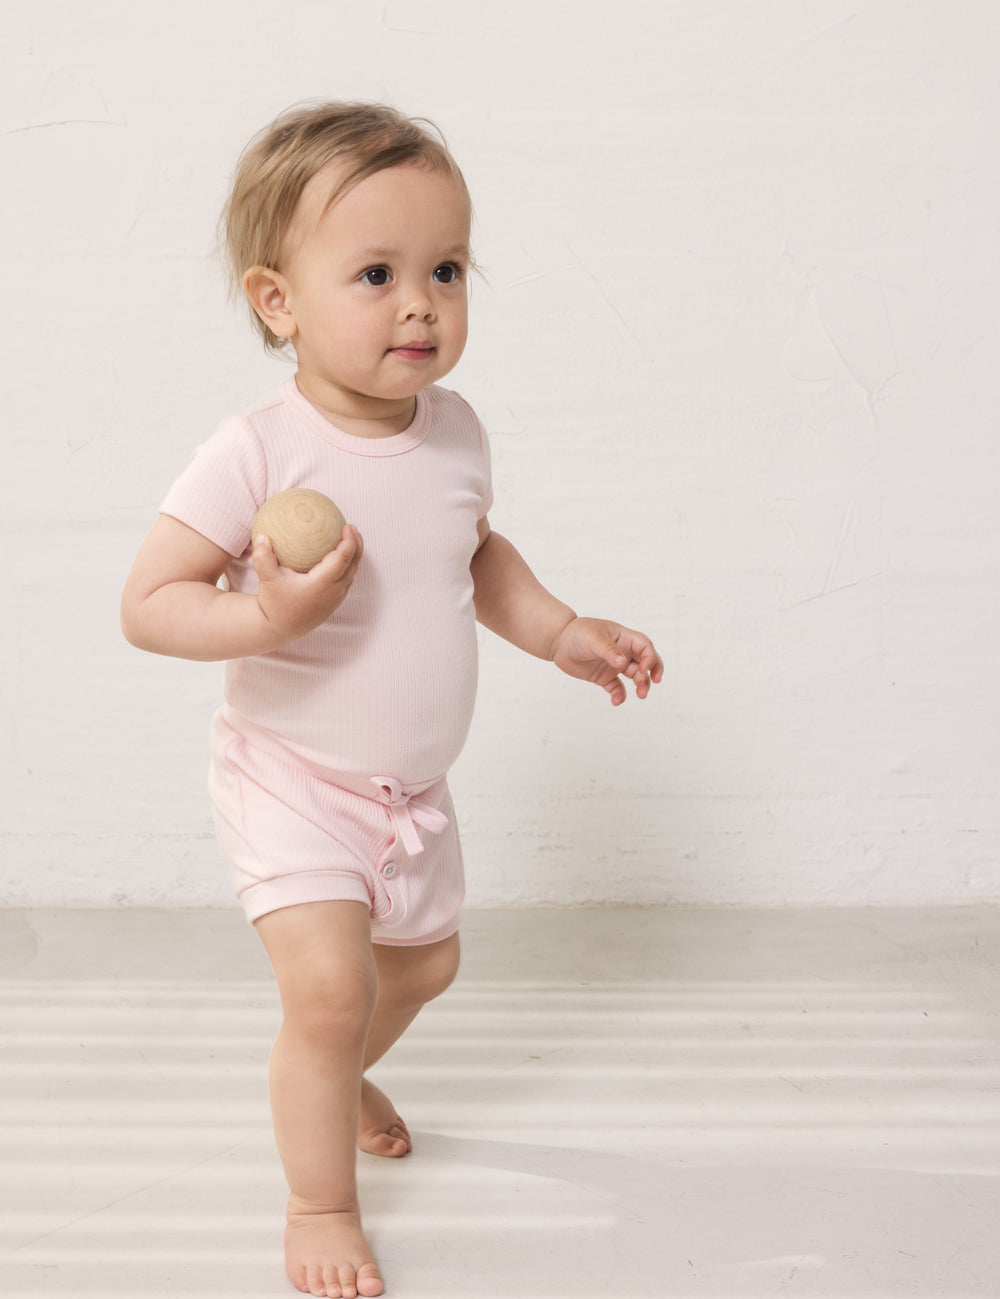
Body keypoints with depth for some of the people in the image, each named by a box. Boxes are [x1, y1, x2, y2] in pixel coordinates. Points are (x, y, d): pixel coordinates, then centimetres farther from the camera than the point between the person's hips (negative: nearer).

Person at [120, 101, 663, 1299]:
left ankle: (338, 1076, 56)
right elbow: (147, 605, -22)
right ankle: (319, 1202, 12)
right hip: (291, 780, -6)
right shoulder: (256, 454, -25)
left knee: (424, 964, 23)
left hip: (413, 786, 7)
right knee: (330, 988, -15)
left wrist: (560, 631, 6)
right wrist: (269, 616, -37)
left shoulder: (455, 432, -6)